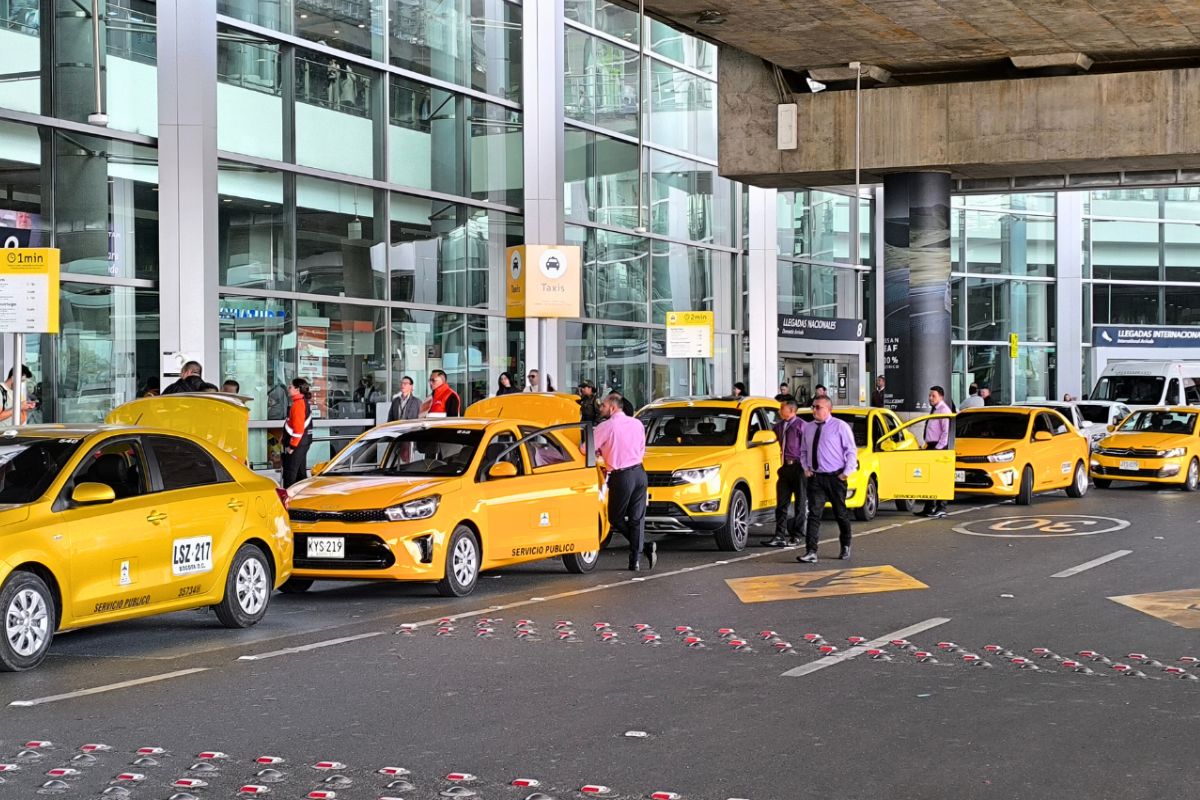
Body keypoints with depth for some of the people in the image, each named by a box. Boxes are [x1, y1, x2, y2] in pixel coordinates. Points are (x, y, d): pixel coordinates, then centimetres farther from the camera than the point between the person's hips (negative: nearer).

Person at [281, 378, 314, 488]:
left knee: (289, 473, -7)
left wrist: (292, 445, -19)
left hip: (296, 443, -10)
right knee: (300, 472, 16)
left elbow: (298, 428, -23)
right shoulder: (305, 402, 13)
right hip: (304, 442, 10)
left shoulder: (298, 404, -18)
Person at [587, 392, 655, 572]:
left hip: (621, 477, -6)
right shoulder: (637, 424, 9)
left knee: (616, 518, 7)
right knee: (637, 518, 7)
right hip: (639, 472, 6)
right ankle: (636, 560, 1)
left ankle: (645, 546, -9)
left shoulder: (606, 427, -10)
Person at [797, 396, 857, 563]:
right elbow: (803, 451, 20)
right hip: (815, 477, 3)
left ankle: (846, 547, 29)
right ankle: (811, 552, -14)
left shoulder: (840, 426, -5)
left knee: (841, 514, 10)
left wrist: (847, 472, -10)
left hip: (836, 477, -3)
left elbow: (851, 451, -4)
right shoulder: (808, 428, 9)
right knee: (814, 514, -8)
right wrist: (805, 467, 5)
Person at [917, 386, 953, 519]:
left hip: (939, 448, -10)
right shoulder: (934, 410, 19)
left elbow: (946, 431, -18)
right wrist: (928, 445, 14)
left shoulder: (944, 410, -10)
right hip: (931, 446, 10)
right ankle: (929, 508, 14)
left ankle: (941, 509, -8)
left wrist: (938, 448, -20)